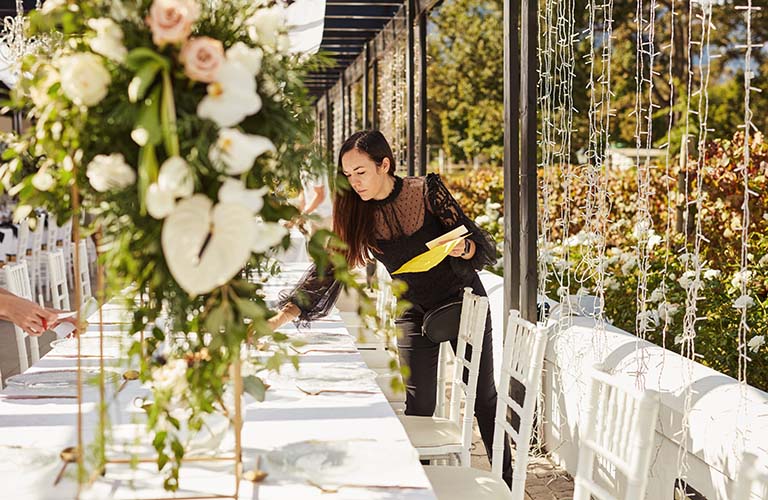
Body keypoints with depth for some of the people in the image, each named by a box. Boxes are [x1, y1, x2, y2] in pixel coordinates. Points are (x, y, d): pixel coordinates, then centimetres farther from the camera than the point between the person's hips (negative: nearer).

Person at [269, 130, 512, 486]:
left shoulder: (426, 190, -17)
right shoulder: (355, 215, -11)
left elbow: (480, 245, -12)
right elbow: (326, 269, -16)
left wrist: (461, 248, -36)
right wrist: (279, 318, -27)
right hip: (415, 312, 2)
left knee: (484, 397, 5)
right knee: (419, 406, -3)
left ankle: (505, 483, 19)